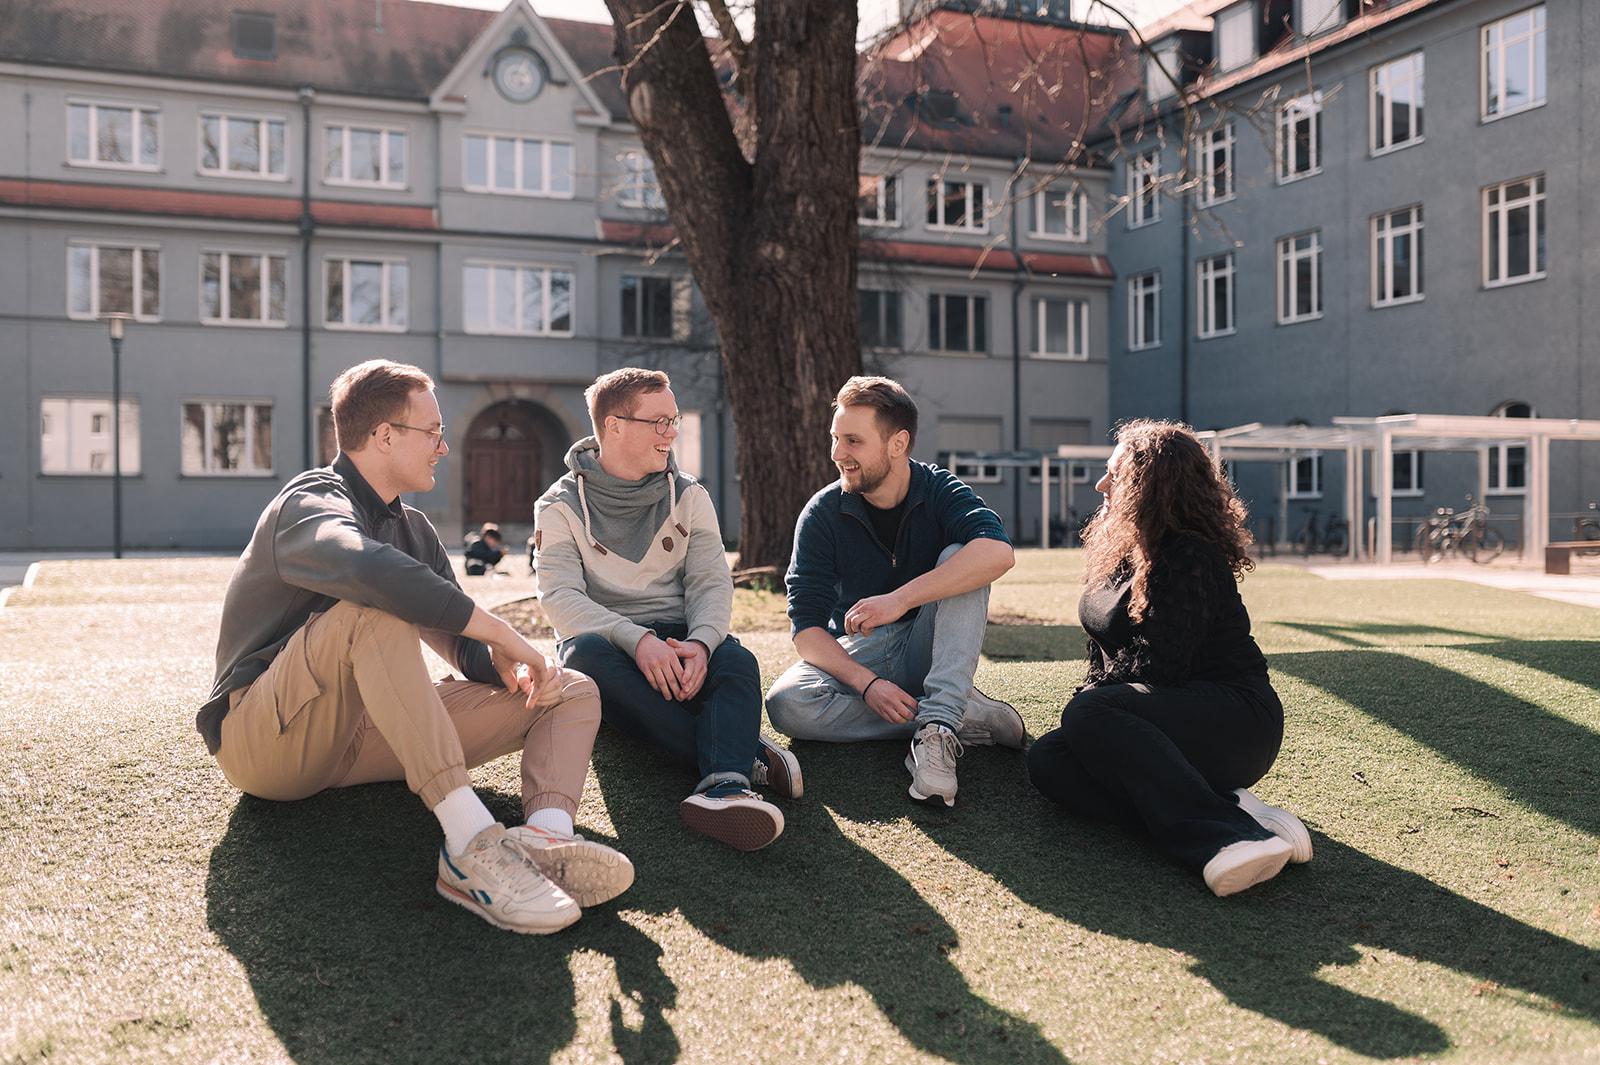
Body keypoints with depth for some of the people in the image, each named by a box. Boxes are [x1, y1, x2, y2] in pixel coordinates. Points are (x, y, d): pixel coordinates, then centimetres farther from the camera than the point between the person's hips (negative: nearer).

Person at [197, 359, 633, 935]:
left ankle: (545, 834, -37)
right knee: (372, 610, -36)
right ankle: (471, 842, -46)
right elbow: (366, 567, -36)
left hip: (361, 738, 8)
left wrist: (501, 663, -11)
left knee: (572, 691, -3)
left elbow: (460, 645, 13)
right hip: (262, 741, -8)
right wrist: (500, 631, -31)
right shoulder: (310, 503, -11)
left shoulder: (413, 528, 16)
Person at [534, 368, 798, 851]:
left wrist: (700, 642, -23)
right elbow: (560, 597, -13)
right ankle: (747, 755, -38)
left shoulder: (688, 496, 10)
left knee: (737, 661, -30)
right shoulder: (562, 506, 1)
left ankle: (726, 785, -59)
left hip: (677, 643, 2)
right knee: (584, 653, -36)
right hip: (605, 639, -2)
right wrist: (637, 639, -30)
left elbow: (711, 582, 0)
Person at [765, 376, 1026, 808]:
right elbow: (806, 628, -12)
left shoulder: (939, 490, -9)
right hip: (857, 656, 1)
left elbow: (998, 552, -31)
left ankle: (939, 728, -36)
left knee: (959, 557, -25)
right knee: (786, 704, -30)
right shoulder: (822, 514, -7)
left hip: (926, 651, -1)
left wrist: (900, 599, -38)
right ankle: (965, 716, -25)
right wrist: (866, 683, -30)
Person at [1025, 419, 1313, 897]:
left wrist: (1092, 700, -8)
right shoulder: (1123, 553, 16)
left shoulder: (1190, 559, -14)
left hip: (1233, 720, -9)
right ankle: (1223, 809, -26)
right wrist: (1097, 696, 2)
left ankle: (1225, 834, -41)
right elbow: (1105, 654, 20)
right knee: (1047, 759, -15)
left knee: (1088, 714, -33)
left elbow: (1159, 667, -20)